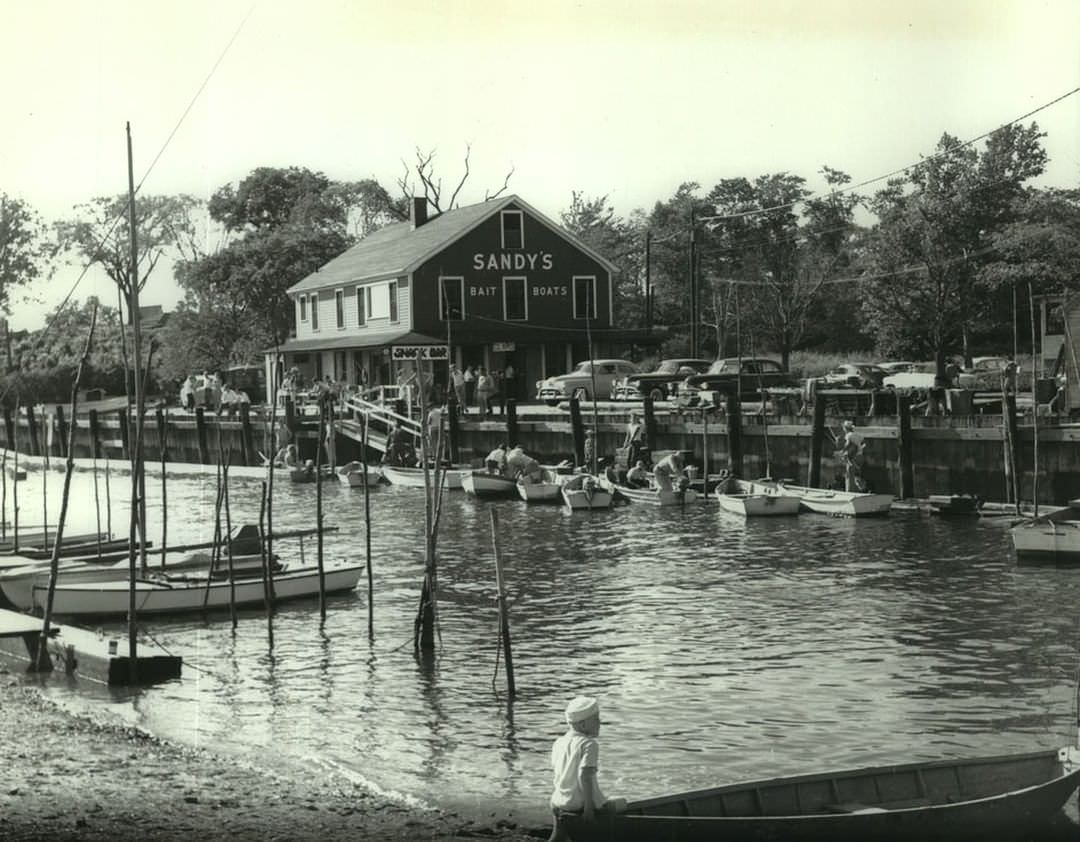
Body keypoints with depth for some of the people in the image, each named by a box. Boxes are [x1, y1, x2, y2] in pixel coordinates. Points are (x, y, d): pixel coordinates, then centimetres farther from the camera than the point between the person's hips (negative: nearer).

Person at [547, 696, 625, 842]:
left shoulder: (558, 743, 10)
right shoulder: (590, 744, -13)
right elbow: (585, 775, -22)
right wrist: (588, 806, -21)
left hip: (558, 803, 7)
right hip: (581, 804, -7)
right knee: (621, 804, 12)